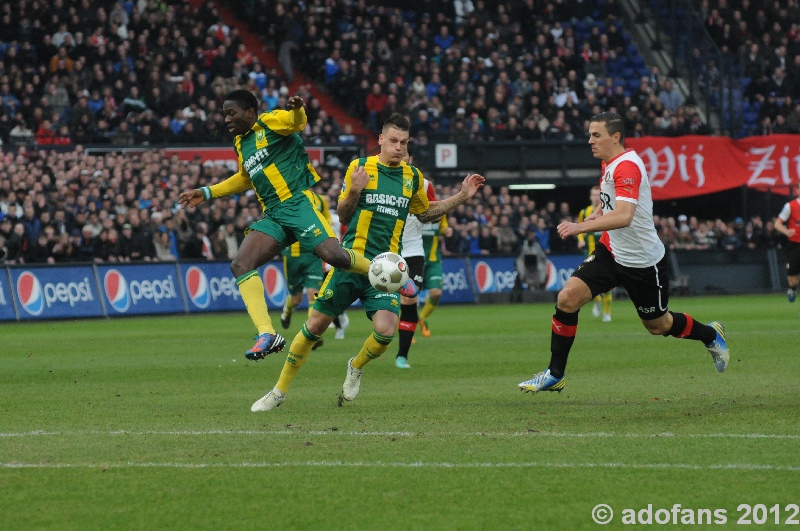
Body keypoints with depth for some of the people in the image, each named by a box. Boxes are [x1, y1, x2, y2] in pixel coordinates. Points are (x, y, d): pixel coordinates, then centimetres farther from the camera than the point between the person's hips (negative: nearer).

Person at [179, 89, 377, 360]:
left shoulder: (270, 122, -1)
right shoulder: (241, 144, 22)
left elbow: (298, 122, -21)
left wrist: (297, 109, -45)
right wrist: (208, 192, 37)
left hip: (298, 202, -8)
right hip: (272, 215, 8)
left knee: (333, 254, -27)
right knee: (240, 265, -13)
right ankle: (267, 334, -22)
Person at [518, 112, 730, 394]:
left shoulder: (627, 166, -25)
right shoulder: (610, 163, 5)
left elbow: (624, 217, -39)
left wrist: (581, 227, -46)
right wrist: (600, 212, 5)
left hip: (643, 262, -8)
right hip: (611, 252, 8)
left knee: (658, 325, 12)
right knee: (568, 298, -13)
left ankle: (710, 334, 42)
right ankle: (554, 375, -5)